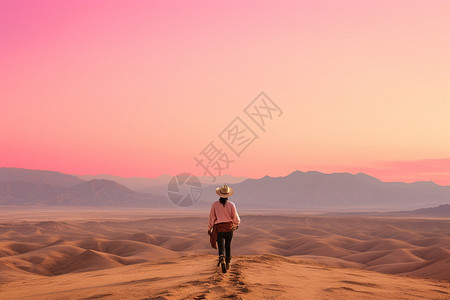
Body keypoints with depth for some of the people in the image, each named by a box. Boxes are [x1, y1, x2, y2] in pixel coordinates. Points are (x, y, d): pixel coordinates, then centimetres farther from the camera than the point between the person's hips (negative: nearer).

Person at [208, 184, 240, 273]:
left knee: (221, 247, -1)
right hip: (229, 227, 1)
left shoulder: (215, 204, -6)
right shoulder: (231, 205, -6)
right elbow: (235, 217, -1)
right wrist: (237, 224, 21)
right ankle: (227, 263, 28)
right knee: (228, 246, 20)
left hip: (218, 228, -1)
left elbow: (212, 217, -3)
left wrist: (209, 228, 8)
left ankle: (222, 260, -28)